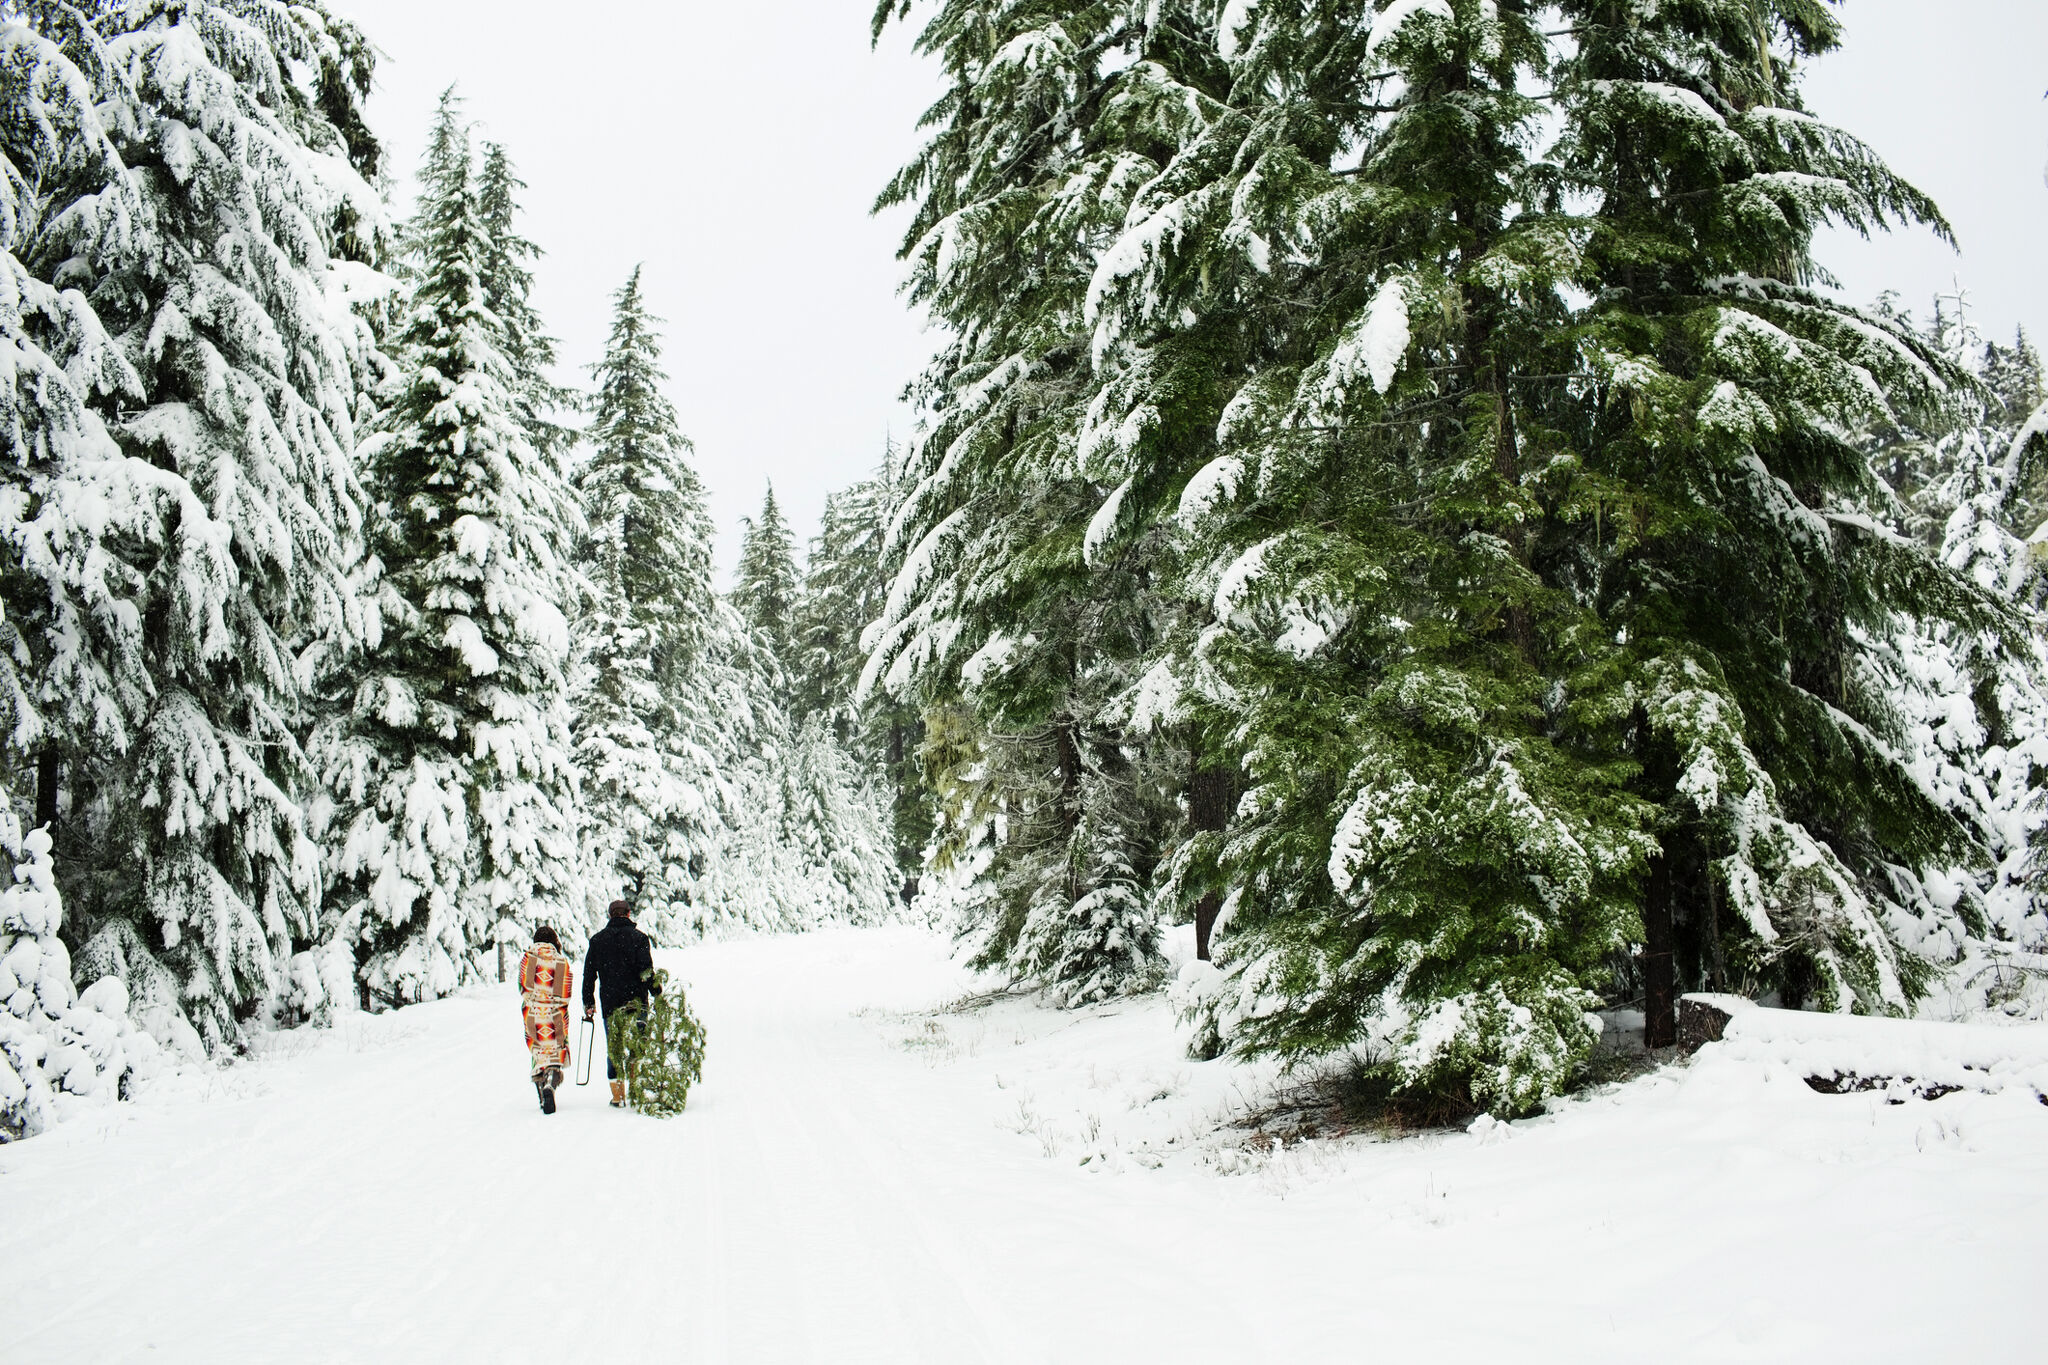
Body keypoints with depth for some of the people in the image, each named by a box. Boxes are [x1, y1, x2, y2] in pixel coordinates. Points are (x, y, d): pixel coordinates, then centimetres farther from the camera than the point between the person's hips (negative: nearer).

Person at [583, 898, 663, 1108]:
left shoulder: (597, 940, 9)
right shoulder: (638, 937, -1)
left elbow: (589, 974, 10)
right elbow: (646, 971, -10)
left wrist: (588, 1003, 16)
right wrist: (658, 994, -5)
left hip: (610, 1004, 2)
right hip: (636, 1002, -2)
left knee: (613, 1050, 7)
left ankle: (618, 1096, 5)